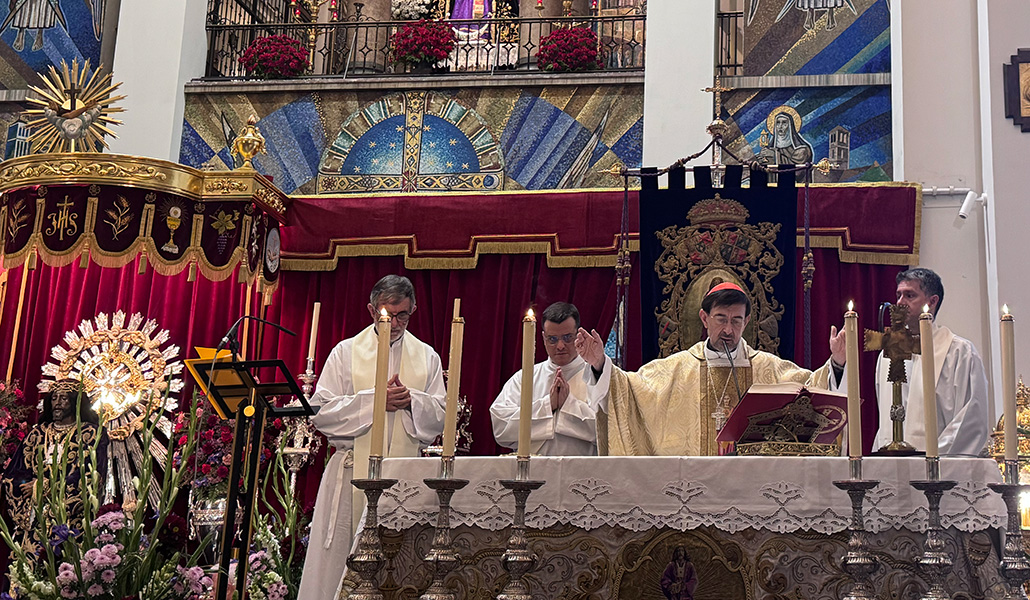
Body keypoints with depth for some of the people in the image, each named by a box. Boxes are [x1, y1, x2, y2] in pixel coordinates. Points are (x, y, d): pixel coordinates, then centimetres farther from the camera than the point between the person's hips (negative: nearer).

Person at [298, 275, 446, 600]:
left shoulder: (427, 357, 12)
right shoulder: (346, 352, 6)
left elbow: (440, 417, 8)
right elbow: (321, 412, -3)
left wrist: (411, 400, -11)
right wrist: (374, 400, -12)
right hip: (352, 472, -1)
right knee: (339, 560, -3)